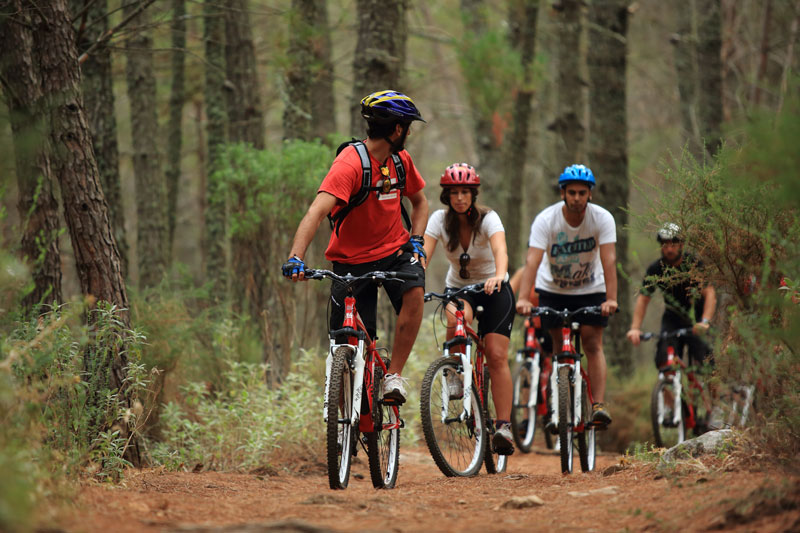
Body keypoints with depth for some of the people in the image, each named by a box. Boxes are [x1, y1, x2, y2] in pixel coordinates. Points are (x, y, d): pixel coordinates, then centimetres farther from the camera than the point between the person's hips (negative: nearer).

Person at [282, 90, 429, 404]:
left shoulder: (401, 159, 0)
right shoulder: (349, 164, -22)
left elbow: (419, 202, 18)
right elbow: (317, 211, -35)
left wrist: (416, 241, -1)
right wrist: (295, 258, -49)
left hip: (395, 251, 4)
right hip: (352, 260, -4)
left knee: (414, 293, -28)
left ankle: (394, 375, -17)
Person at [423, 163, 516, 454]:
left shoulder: (488, 219, -20)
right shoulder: (440, 220, -13)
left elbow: (500, 250, -38)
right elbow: (424, 253, -25)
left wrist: (498, 277, -59)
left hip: (493, 289, -1)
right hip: (458, 288, 1)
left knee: (497, 356, -15)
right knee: (457, 320, -35)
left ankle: (504, 426, -14)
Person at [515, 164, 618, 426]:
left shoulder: (602, 219, -21)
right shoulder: (546, 220, -23)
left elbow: (609, 259, -29)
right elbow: (532, 260, -33)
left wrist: (611, 299, -41)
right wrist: (523, 298, -46)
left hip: (590, 289, 0)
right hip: (553, 289, 0)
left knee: (593, 345, -12)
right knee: (559, 348, -1)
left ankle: (598, 405, -17)